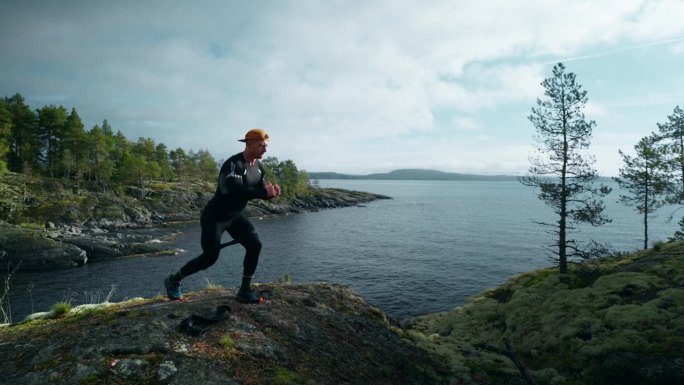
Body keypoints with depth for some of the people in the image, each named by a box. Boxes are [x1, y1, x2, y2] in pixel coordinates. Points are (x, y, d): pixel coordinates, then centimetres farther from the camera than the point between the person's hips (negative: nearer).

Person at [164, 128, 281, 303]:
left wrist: (271, 191, -16)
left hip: (234, 215, 8)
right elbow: (237, 190, -41)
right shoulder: (234, 164, -27)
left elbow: (259, 190, 5)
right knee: (210, 257, -3)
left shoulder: (259, 166, 1)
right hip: (215, 216, -8)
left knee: (255, 245, -6)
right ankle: (173, 280, 23)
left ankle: (244, 291, 5)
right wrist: (264, 192, -39)